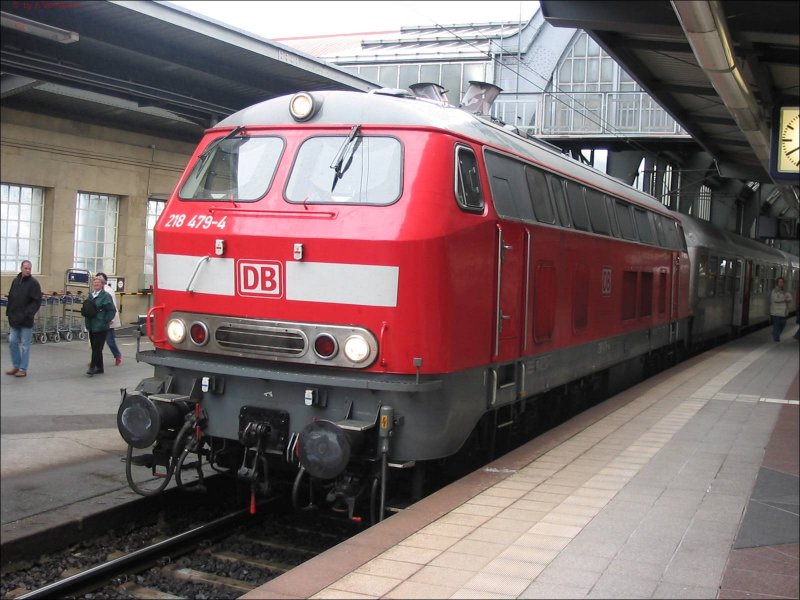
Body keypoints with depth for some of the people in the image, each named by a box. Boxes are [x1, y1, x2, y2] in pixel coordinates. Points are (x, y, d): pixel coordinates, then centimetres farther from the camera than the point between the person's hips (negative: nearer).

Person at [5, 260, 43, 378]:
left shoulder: (33, 283, -8)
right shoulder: (15, 281, 9)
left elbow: (37, 301, -12)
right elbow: (10, 297, 15)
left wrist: (27, 314, -18)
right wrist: (9, 312, 6)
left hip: (26, 321, -6)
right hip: (14, 319, 6)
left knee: (25, 345, 1)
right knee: (13, 342, 9)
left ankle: (23, 369, 8)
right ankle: (16, 366, 21)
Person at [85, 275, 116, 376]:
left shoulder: (106, 296, -9)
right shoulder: (91, 295, 13)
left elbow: (112, 310, -11)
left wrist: (105, 321, -12)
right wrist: (87, 322, 12)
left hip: (100, 327, -7)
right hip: (91, 326, 7)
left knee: (97, 348, -8)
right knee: (95, 348, 11)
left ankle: (92, 367, -7)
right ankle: (99, 367, 20)